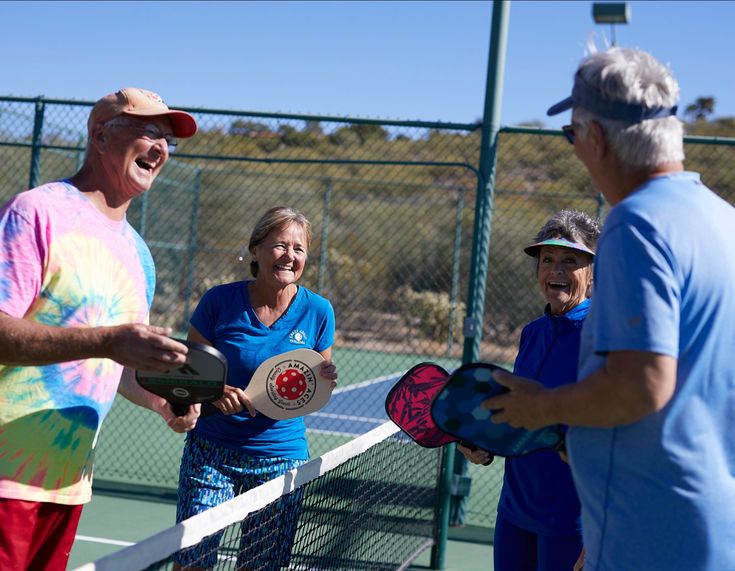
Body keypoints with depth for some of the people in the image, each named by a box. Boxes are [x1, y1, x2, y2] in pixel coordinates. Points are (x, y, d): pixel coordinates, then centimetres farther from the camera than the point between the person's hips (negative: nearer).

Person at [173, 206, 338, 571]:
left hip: (281, 457, 2)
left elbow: (313, 388, 8)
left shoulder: (318, 312, -2)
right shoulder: (220, 301, -7)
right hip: (212, 454, -1)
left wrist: (325, 381, -15)